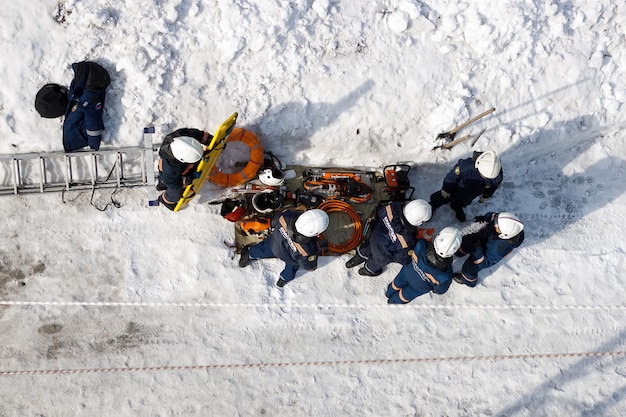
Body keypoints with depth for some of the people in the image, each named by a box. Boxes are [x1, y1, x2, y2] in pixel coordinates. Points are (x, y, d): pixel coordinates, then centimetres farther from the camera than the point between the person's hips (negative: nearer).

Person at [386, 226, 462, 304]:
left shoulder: (421, 245, -43)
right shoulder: (445, 276, -44)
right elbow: (440, 290, -19)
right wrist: (435, 290, 5)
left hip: (407, 272, 2)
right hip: (420, 287, -1)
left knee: (397, 283, 36)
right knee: (404, 296, 32)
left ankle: (389, 293, 67)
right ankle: (393, 302, 63)